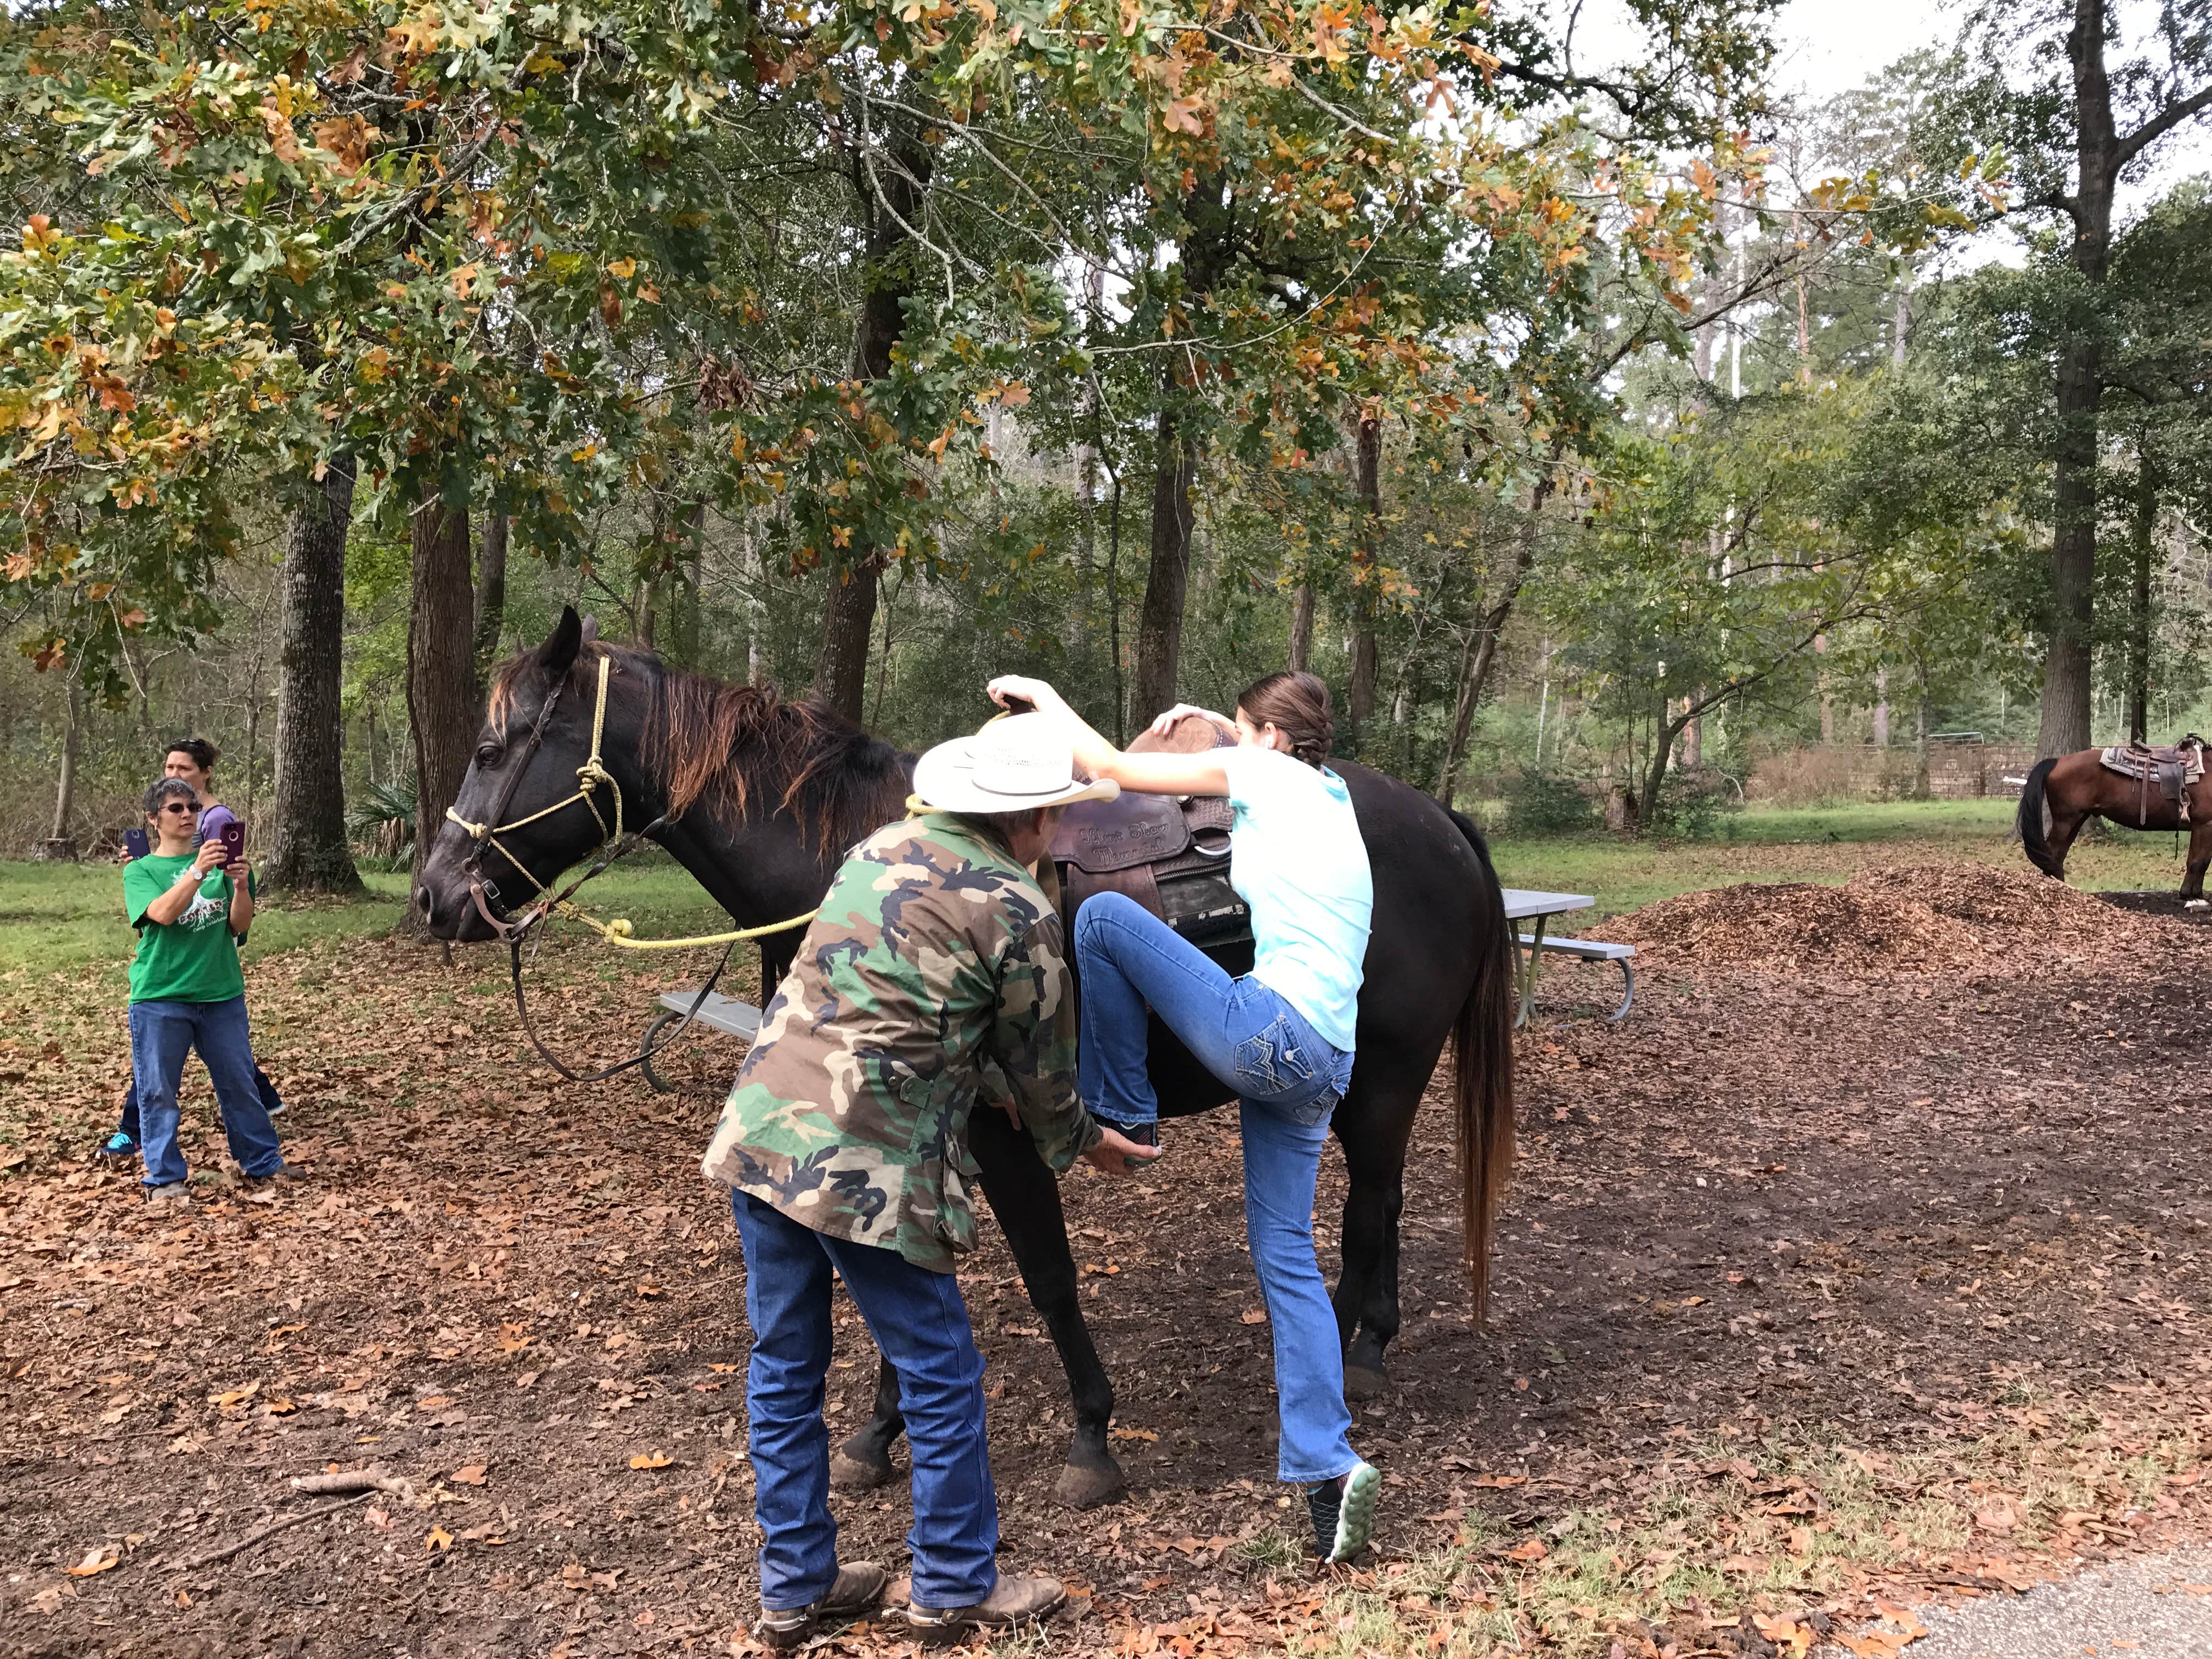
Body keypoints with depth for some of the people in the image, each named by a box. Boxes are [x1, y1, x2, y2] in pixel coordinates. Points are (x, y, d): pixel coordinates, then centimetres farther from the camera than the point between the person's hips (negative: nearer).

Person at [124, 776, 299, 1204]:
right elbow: (162, 913, -18)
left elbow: (240, 925, 0)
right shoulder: (140, 871, 1)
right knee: (158, 1090, 3)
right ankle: (164, 1177, 13)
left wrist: (241, 886, -19)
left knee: (240, 1083, 11)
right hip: (161, 997, -2)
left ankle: (262, 1161, 23)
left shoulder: (218, 862, 7)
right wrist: (198, 872, -31)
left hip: (221, 992, 2)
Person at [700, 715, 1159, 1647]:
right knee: (941, 1378, 11)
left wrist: (995, 1087, 32)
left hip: (760, 1129, 8)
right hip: (864, 1168, -7)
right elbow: (1040, 1072, 5)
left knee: (784, 1369, 18)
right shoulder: (1020, 916, -7)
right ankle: (955, 1589, 25)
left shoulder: (880, 848, 14)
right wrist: (1084, 1143, 25)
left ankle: (793, 1587, 31)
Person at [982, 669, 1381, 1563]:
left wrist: (1042, 696, 15)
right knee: (1285, 1256, 9)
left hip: (1267, 1029, -9)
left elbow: (1111, 768, 2)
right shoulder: (1333, 794, 22)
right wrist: (1220, 726, 39)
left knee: (1103, 914, -2)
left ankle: (1123, 1115, 7)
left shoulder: (1262, 774, 1)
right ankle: (1328, 1465, 4)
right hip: (1322, 1067, 9)